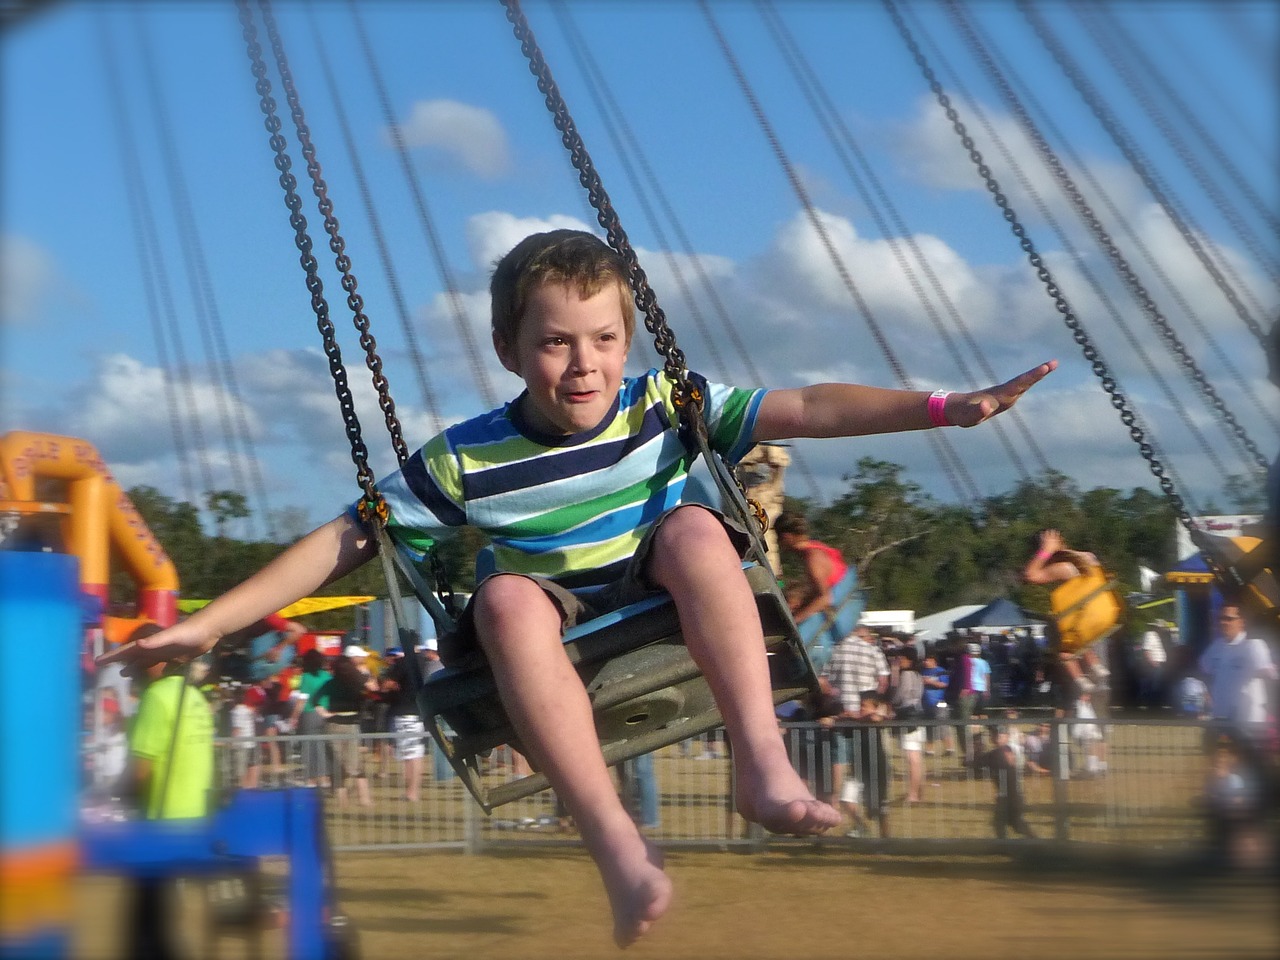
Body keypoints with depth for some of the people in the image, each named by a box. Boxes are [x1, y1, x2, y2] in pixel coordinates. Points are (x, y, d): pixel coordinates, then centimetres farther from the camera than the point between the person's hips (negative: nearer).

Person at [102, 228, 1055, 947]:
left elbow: (806, 408, -12)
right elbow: (343, 542, -4)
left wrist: (943, 407, -22)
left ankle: (763, 763, -34)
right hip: (554, 647, -1)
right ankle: (620, 847, -42)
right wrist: (209, 624, -10)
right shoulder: (465, 461, -8)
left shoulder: (663, 407, -5)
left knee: (695, 525, -26)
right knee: (507, 594, -33)